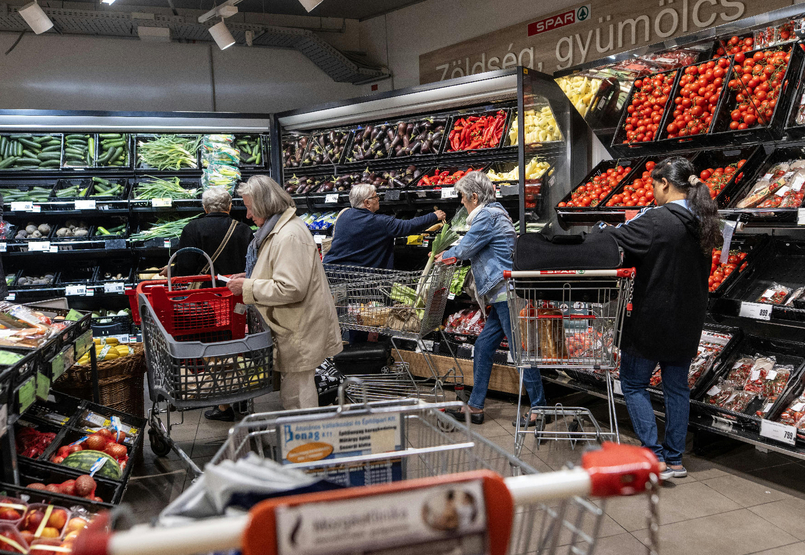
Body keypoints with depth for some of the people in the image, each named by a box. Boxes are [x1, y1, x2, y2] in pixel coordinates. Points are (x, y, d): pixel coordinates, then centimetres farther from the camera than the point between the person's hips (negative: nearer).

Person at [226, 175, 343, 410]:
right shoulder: (277, 228, 14)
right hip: (294, 328, 11)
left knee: (296, 397, -3)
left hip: (300, 332, -11)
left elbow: (290, 289, -27)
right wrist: (251, 277, 14)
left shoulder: (289, 236, -21)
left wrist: (248, 287, -17)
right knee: (295, 392, 18)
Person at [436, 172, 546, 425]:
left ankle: (539, 408, 2)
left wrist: (445, 255, 12)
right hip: (502, 295, 11)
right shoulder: (495, 212, 21)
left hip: (506, 292, -11)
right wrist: (450, 253, 29)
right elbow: (472, 246, 31)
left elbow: (465, 249, -6)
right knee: (483, 347, 11)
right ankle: (475, 407, 17)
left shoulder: (488, 216, -10)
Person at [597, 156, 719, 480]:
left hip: (653, 318, -7)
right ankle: (675, 459, 22)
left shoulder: (658, 220, -20)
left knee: (633, 383, 7)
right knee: (677, 386, 15)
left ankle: (656, 457, 1)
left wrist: (600, 229, 3)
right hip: (688, 322, 7)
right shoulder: (702, 222, 5)